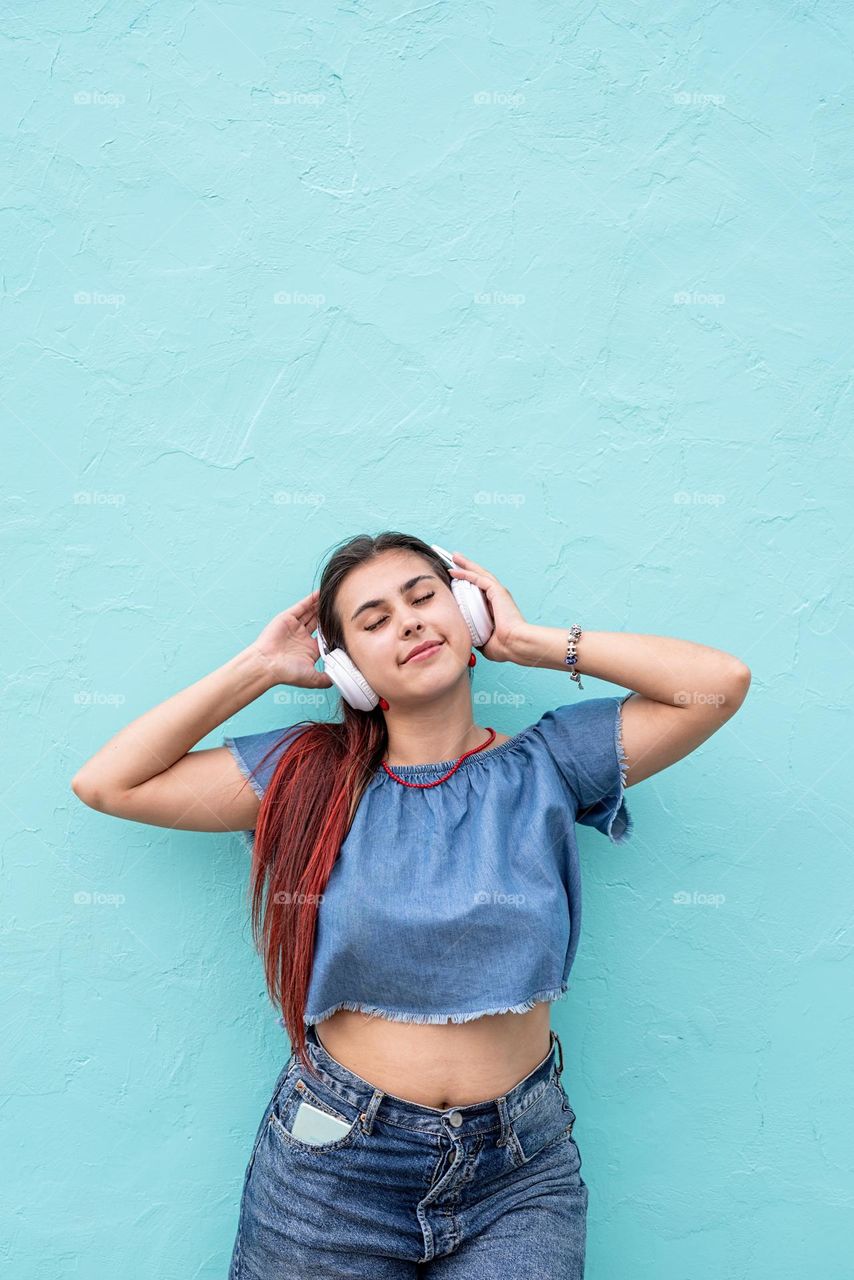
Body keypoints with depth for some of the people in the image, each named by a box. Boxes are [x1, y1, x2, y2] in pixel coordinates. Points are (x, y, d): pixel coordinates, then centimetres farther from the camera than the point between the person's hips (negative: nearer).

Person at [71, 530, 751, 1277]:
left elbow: (721, 682, -12)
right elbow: (107, 783, -5)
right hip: (331, 1168, 1)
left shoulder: (545, 766, -5)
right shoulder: (311, 775, -4)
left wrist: (533, 642, -9)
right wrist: (259, 668, -6)